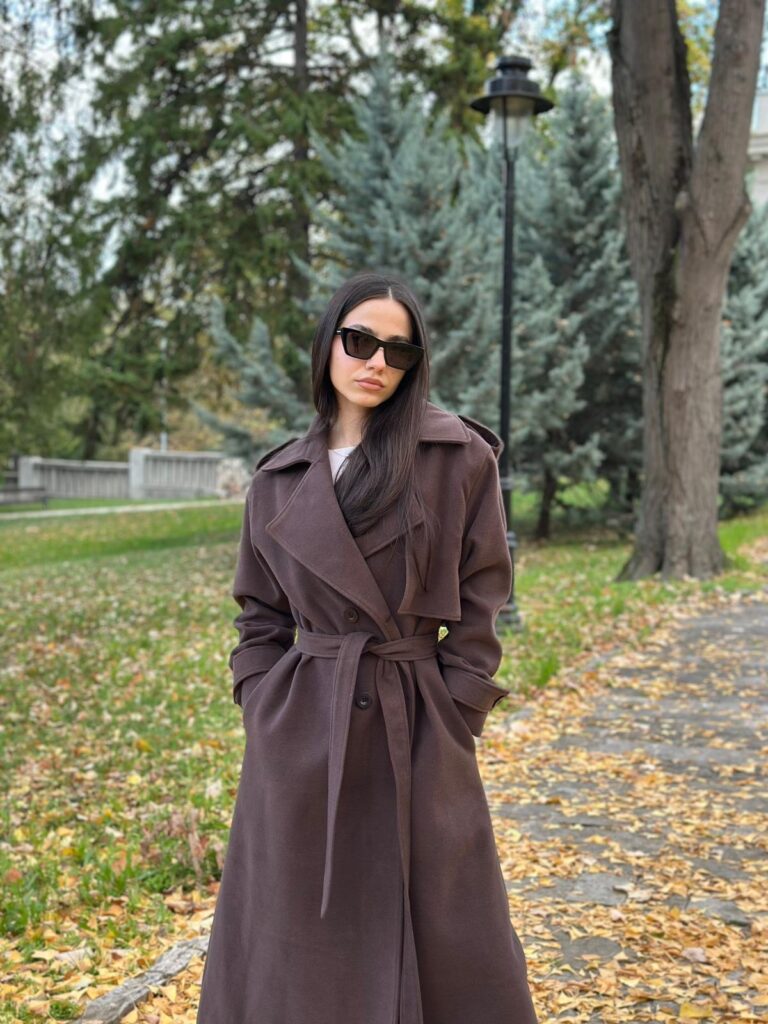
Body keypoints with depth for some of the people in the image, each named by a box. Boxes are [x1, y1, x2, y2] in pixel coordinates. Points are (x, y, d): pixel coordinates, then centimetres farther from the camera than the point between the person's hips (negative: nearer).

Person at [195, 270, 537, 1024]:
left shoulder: (459, 458, -3)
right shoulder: (280, 478, 7)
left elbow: (479, 606, -1)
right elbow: (259, 619, 12)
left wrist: (449, 719, -5)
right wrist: (265, 718, 2)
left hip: (416, 736, -2)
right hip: (300, 735, 3)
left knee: (441, 947, 7)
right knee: (293, 945, 10)